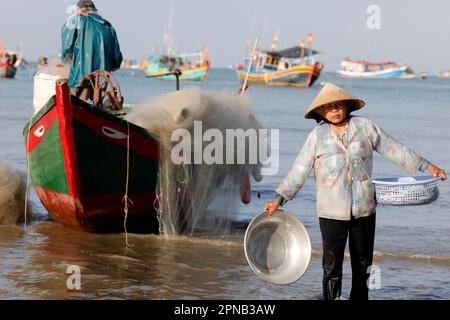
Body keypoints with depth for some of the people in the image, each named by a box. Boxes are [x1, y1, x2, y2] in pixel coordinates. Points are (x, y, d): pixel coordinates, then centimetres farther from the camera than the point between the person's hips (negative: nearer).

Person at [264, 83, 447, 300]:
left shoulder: (365, 127, 2)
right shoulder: (317, 136, -2)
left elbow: (394, 150, 9)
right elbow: (299, 171, -2)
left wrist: (427, 166, 11)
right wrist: (279, 198, -9)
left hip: (364, 209, 2)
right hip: (332, 212, -2)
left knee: (363, 264, 14)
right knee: (332, 266, -4)